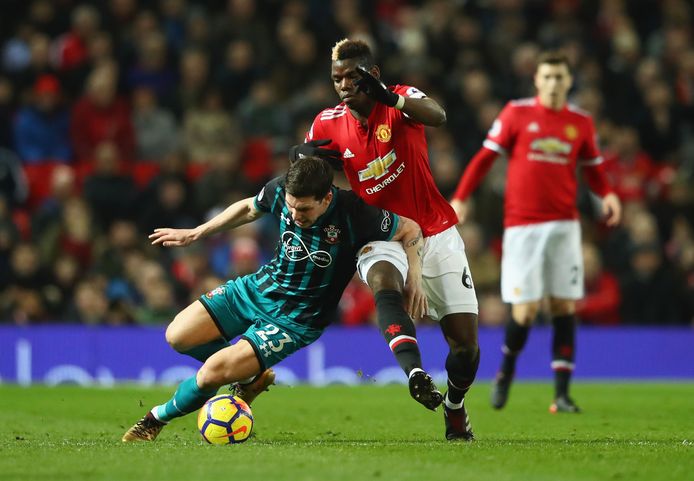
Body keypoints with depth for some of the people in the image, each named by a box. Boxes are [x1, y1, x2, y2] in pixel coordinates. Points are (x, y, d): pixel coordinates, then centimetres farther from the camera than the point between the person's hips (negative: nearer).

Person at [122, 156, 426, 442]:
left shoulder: (354, 214, -28)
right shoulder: (279, 191, -15)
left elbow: (410, 230, -12)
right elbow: (249, 208, 10)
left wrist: (415, 280, -25)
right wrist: (194, 234, 14)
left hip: (296, 320, -5)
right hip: (256, 288, 6)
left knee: (210, 374, -17)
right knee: (178, 337, -5)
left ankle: (160, 417, 14)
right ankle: (252, 376, 17)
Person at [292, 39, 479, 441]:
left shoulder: (401, 99, -8)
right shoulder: (328, 124, 2)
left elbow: (437, 116, -31)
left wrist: (390, 98, -49)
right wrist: (303, 155, -10)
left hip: (435, 233, -1)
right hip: (382, 237, 1)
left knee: (466, 342, -2)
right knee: (384, 287, -36)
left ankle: (455, 408, 27)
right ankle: (416, 373, -53)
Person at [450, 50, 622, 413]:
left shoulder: (581, 123, 7)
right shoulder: (517, 113, 0)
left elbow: (593, 169, 16)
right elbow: (486, 156, 3)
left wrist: (607, 194, -5)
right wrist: (461, 197, -4)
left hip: (564, 225, 3)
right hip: (522, 225, -2)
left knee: (565, 306, -2)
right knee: (525, 309, -7)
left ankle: (561, 394, 3)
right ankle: (506, 370, 21)